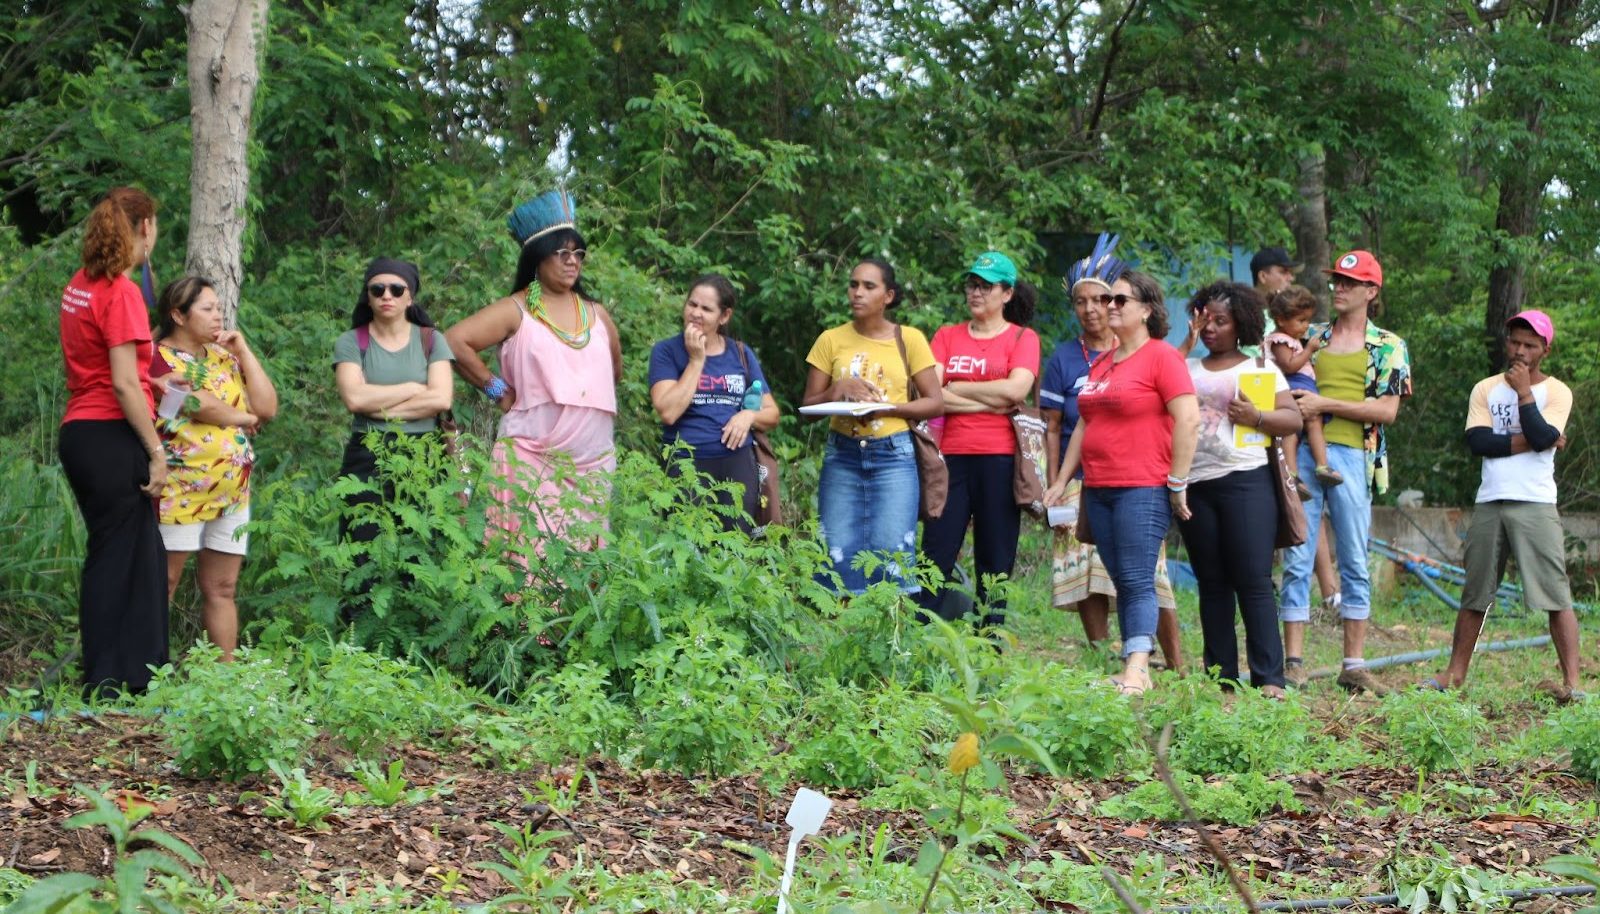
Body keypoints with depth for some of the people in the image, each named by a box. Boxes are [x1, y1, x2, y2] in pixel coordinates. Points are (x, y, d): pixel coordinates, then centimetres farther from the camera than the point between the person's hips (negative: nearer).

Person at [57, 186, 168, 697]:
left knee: (136, 553, 14)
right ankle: (111, 680, 4)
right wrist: (156, 451, -15)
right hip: (112, 437, -9)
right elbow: (124, 385, -18)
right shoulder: (120, 292, -15)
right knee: (120, 555, -1)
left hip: (78, 431, 9)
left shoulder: (80, 286, 12)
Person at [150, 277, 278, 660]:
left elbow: (268, 408, 8)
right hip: (179, 491, -7)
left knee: (221, 589, 7)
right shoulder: (160, 357, -5)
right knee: (163, 583, -5)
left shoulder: (224, 357, 17)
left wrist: (243, 352, 4)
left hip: (232, 492, 7)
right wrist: (243, 418, -1)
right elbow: (197, 404, -18)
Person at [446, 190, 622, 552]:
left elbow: (614, 369, 32)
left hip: (593, 462, 5)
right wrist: (496, 389, -6)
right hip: (531, 461, -5)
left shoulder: (596, 314, 17)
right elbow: (454, 341, -7)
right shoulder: (516, 312, 1)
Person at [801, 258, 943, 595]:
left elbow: (935, 403, 2)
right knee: (839, 555, -2)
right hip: (842, 457, 2)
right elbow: (808, 405, 8)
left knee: (892, 556, -8)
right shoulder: (832, 340, 7)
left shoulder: (909, 339, 2)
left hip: (893, 456, -2)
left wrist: (887, 408, -12)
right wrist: (838, 391, -12)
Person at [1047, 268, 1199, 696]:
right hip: (1098, 491, 8)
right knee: (1122, 581, 6)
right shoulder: (1101, 363, 19)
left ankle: (1134, 672, -17)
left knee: (1137, 580, -12)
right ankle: (1137, 670, 7)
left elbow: (1188, 420, -12)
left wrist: (1177, 483, -13)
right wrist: (1062, 479, 20)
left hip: (1143, 489, -8)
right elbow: (1084, 424, 24)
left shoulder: (1161, 356, -6)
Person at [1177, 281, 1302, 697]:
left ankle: (1269, 678, -12)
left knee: (1253, 580, -10)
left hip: (1245, 480, -4)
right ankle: (1220, 676, 9)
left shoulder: (1261, 368, 9)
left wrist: (1256, 417, -14)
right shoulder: (1187, 369, 18)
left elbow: (1293, 419, 3)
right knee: (1212, 584, 6)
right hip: (1194, 484, 4)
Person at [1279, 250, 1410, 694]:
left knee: (1355, 564, 3)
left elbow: (1387, 410, -4)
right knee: (1297, 560, -2)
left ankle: (1354, 665, 7)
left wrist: (1326, 404, -11)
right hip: (1302, 452, 2)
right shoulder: (1310, 336, 15)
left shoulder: (1388, 347, 7)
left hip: (1353, 456, -1)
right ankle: (1293, 663, -1)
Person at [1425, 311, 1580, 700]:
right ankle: (1455, 673, 18)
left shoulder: (1556, 392, 3)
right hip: (1490, 504, 3)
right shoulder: (1486, 389, 12)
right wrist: (1527, 440, -10)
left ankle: (1571, 681, -11)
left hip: (1536, 506, -3)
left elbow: (1542, 438, -14)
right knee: (1474, 594, 10)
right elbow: (1478, 441, -3)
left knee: (1556, 594, -9)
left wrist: (1524, 391, -9)